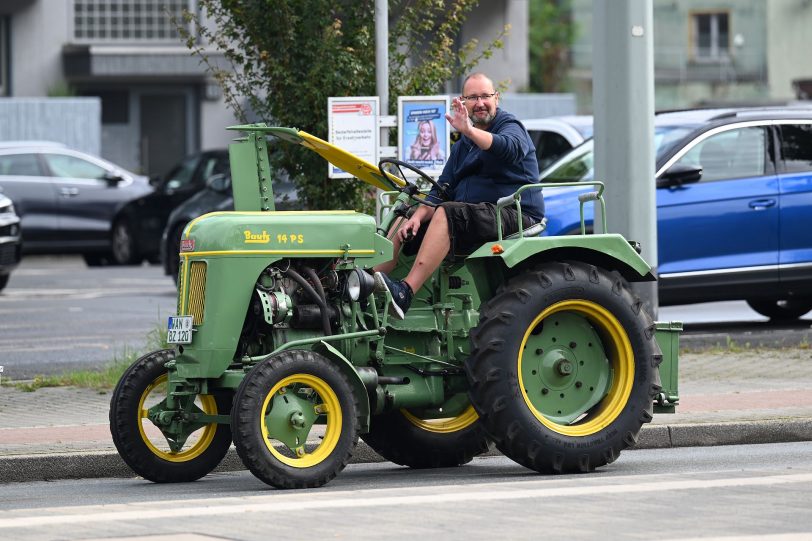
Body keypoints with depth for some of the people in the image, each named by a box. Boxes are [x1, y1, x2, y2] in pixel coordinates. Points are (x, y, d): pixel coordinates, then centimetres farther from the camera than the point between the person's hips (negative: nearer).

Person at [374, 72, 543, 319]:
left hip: (515, 216, -8)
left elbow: (510, 148, -26)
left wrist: (470, 130, -42)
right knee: (404, 225, -3)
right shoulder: (462, 146, 22)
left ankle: (405, 291, -44)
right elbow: (441, 190, 16)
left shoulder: (511, 127, 0)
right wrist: (419, 216, -5)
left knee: (447, 214, -32)